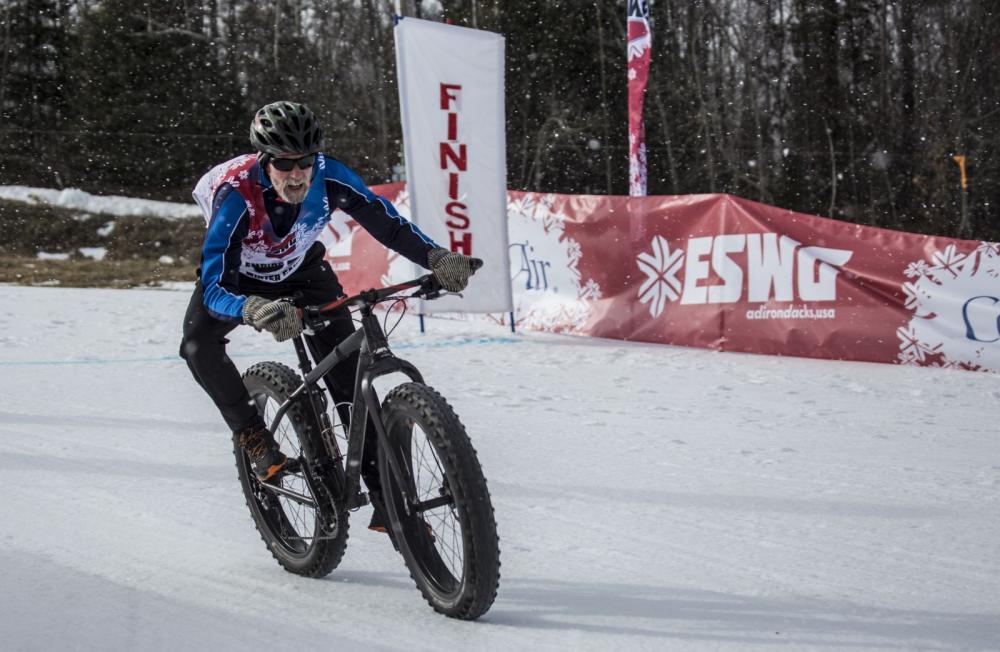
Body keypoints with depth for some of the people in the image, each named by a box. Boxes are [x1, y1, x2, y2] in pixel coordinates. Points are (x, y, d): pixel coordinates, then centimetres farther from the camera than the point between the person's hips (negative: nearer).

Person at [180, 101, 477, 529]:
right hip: (236, 277, -2)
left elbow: (386, 223, -23)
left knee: (346, 368, -11)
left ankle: (385, 496, -4)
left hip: (301, 270, 2)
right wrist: (257, 311, -66)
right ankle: (257, 441, -12)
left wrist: (436, 258, -41)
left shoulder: (329, 176, -31)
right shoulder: (237, 196, -39)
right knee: (200, 347, -31)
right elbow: (215, 288, -45)